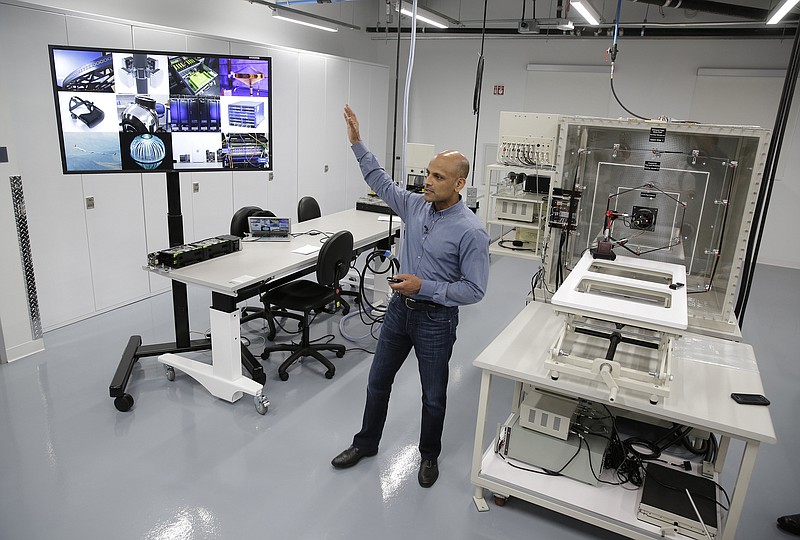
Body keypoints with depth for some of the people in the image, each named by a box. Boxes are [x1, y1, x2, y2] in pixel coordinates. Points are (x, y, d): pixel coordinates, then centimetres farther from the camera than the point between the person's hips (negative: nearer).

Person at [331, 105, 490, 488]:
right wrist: (357, 143, 6)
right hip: (400, 308, 6)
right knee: (378, 380, 17)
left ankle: (429, 455, 36)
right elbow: (381, 182, 12)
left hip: (436, 319, -5)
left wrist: (425, 287, -24)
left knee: (433, 395, 12)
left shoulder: (471, 232, -20)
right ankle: (366, 443, 38)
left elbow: (474, 290, -18)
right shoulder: (416, 206, -2)